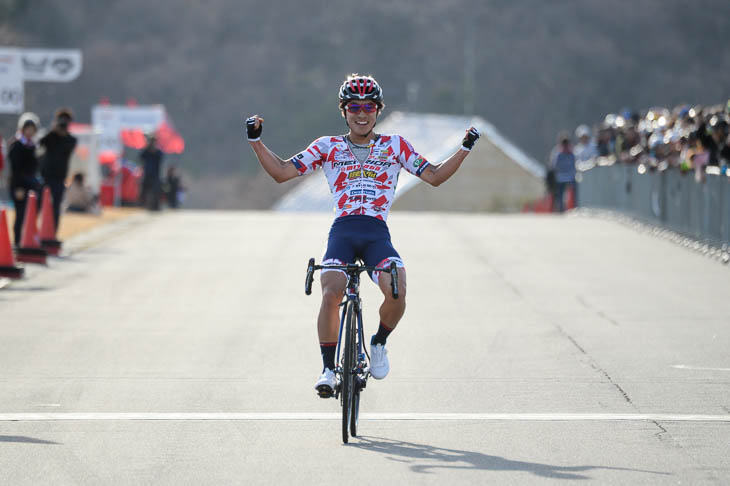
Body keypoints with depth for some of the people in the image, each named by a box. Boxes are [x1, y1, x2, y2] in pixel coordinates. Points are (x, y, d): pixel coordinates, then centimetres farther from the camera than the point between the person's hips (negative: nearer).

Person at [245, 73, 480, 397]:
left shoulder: (395, 146, 16)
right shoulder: (327, 147, 15)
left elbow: (434, 176, 15)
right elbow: (282, 172, 12)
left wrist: (465, 148, 5)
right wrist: (255, 140, 2)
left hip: (377, 234, 0)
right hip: (342, 231, 0)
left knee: (397, 293, -26)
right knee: (331, 295, -26)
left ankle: (379, 343, 5)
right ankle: (328, 368, -9)